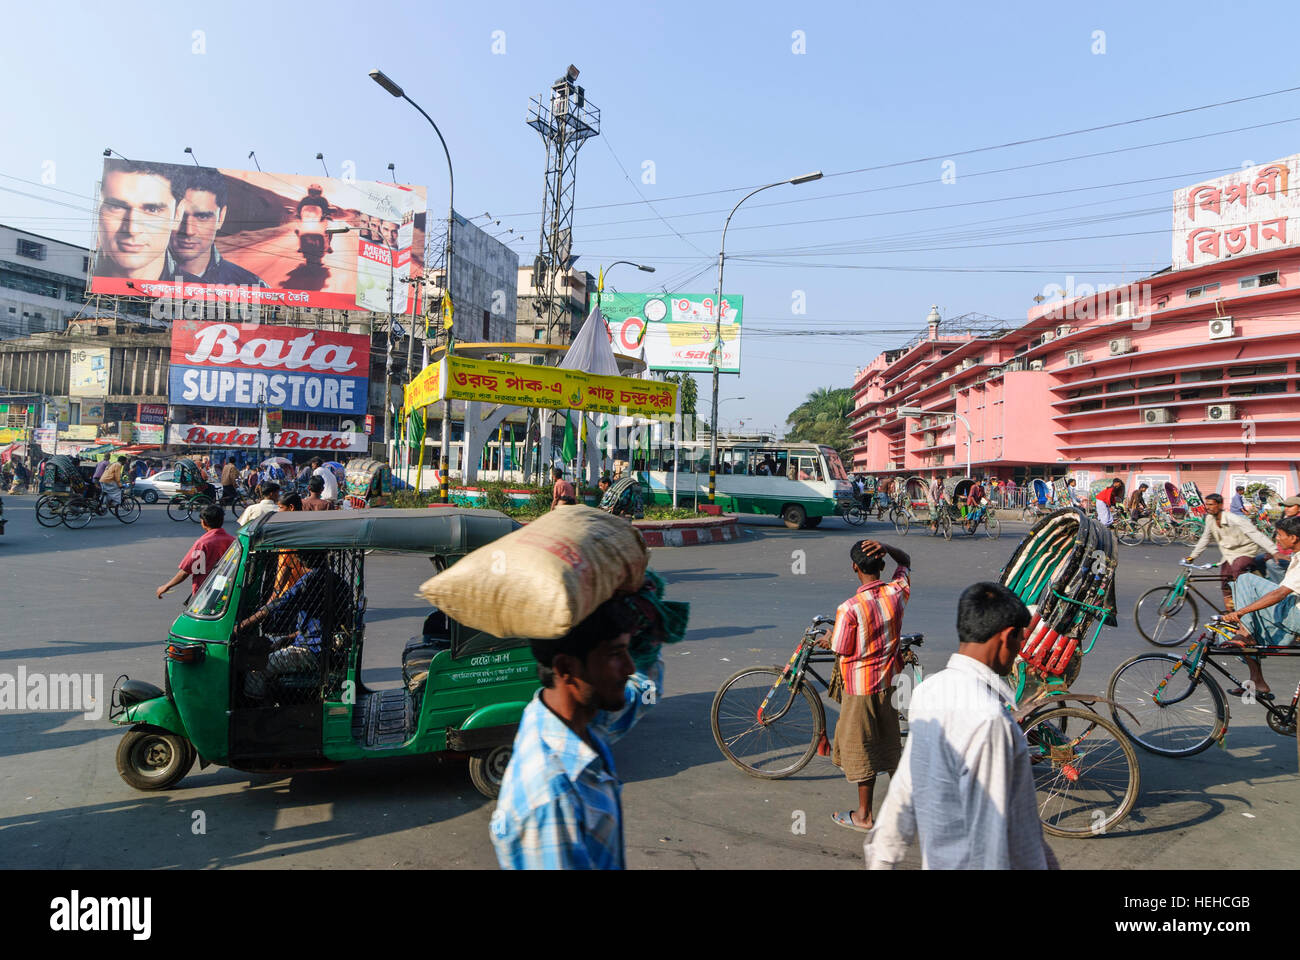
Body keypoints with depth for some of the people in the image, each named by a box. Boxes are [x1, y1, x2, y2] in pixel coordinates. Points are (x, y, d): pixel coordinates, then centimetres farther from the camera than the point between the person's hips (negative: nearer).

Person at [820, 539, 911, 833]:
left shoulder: (849, 608, -23)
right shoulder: (898, 592, -8)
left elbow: (842, 655, -15)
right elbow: (905, 560, 12)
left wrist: (830, 640, 7)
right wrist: (886, 548, -8)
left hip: (861, 686, -5)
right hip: (890, 679, 6)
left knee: (861, 747, 8)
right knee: (890, 740, 21)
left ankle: (864, 814, 19)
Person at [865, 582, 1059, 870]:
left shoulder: (928, 690, 0)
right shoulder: (988, 718, -25)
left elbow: (903, 789, 7)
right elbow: (987, 827, -23)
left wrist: (882, 858, 13)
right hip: (973, 862, -8)